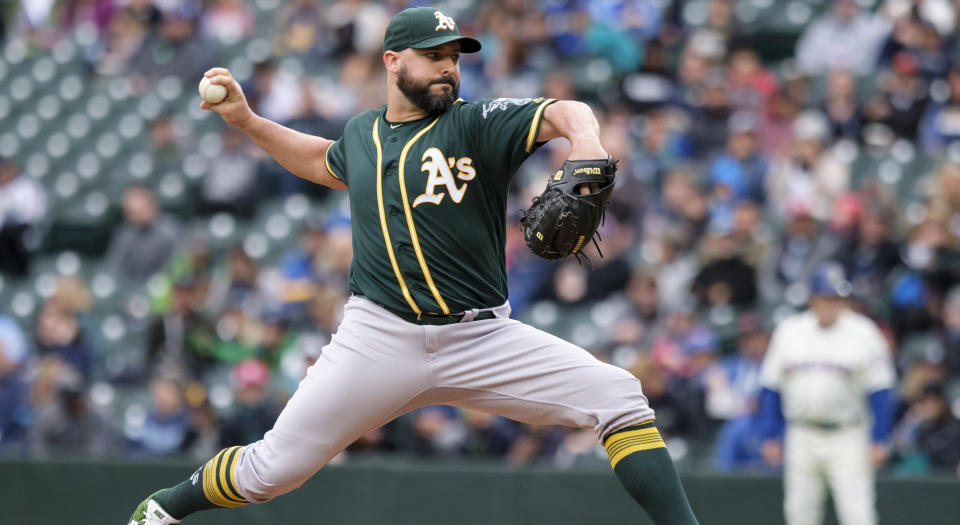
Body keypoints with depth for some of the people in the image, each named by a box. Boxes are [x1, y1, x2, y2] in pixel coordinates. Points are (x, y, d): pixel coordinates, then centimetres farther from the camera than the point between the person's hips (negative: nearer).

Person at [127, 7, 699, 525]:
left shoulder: (478, 123, -2)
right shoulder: (362, 133, 11)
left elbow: (566, 114, -20)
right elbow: (326, 164, 36)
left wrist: (586, 143, -43)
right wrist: (247, 120, 27)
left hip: (482, 340, -1)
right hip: (379, 341, 1)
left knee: (618, 397, -19)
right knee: (275, 467, -2)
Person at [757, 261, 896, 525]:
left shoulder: (863, 333, -3)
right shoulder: (788, 332, 4)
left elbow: (879, 391, -3)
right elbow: (770, 388, 10)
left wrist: (879, 440, -8)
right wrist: (770, 436, 6)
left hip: (847, 441, -3)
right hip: (801, 438, 3)